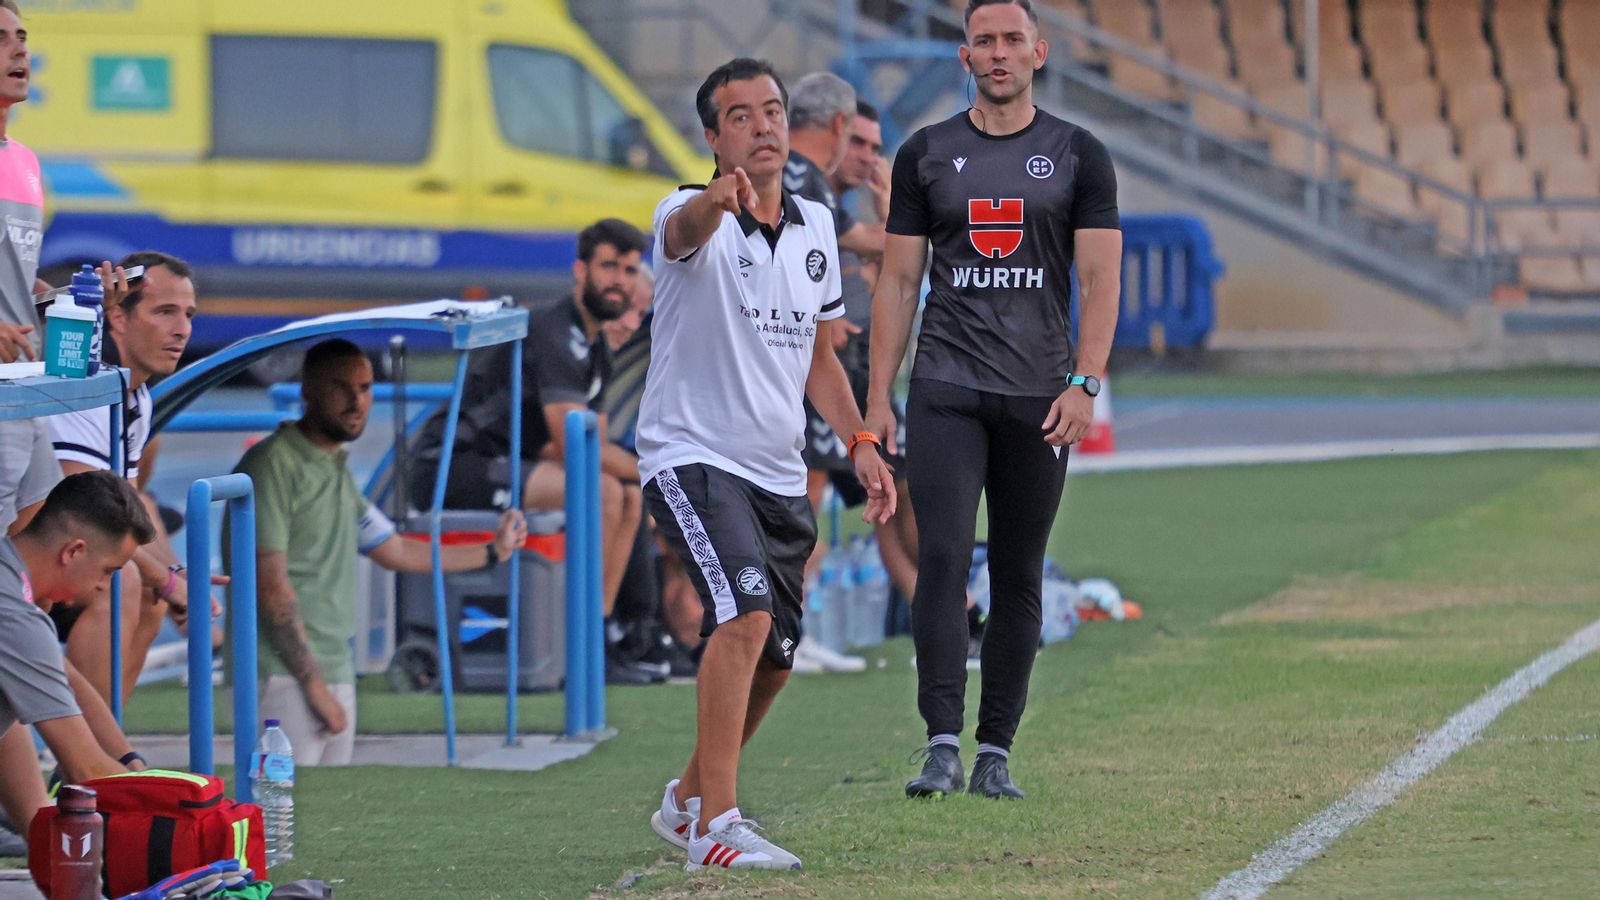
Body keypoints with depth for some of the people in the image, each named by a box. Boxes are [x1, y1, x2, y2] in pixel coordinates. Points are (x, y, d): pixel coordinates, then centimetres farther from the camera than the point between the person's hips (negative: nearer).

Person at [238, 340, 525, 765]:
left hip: (335, 675, 9)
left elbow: (395, 551, 33)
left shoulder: (338, 473, 20)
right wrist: (316, 687, -15)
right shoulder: (273, 465, -9)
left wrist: (494, 551, 40)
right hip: (284, 678, -9)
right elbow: (270, 587, -15)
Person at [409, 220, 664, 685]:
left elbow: (595, 444, 18)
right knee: (601, 492, -24)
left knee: (629, 497, 6)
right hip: (452, 466, -10)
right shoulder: (552, 330, -17)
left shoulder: (595, 348, 15)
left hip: (499, 463, 10)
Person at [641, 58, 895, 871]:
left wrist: (860, 445, 7)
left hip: (779, 474, 7)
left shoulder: (815, 226, 10)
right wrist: (718, 199, -63)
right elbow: (687, 229, -40)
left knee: (770, 662, 13)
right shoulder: (694, 218, -12)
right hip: (692, 459, -7)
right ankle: (716, 826, -25)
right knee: (746, 615, -27)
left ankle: (687, 800, 34)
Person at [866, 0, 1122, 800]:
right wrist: (878, 398, 2)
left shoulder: (1078, 157, 5)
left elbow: (1100, 281, -1)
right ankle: (942, 744, -16)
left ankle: (996, 752, 10)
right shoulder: (927, 155, 8)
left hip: (1037, 399, 0)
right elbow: (898, 282, 9)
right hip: (946, 391, 0)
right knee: (943, 556, -13)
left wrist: (1084, 384, -14)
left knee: (1019, 576, 4)